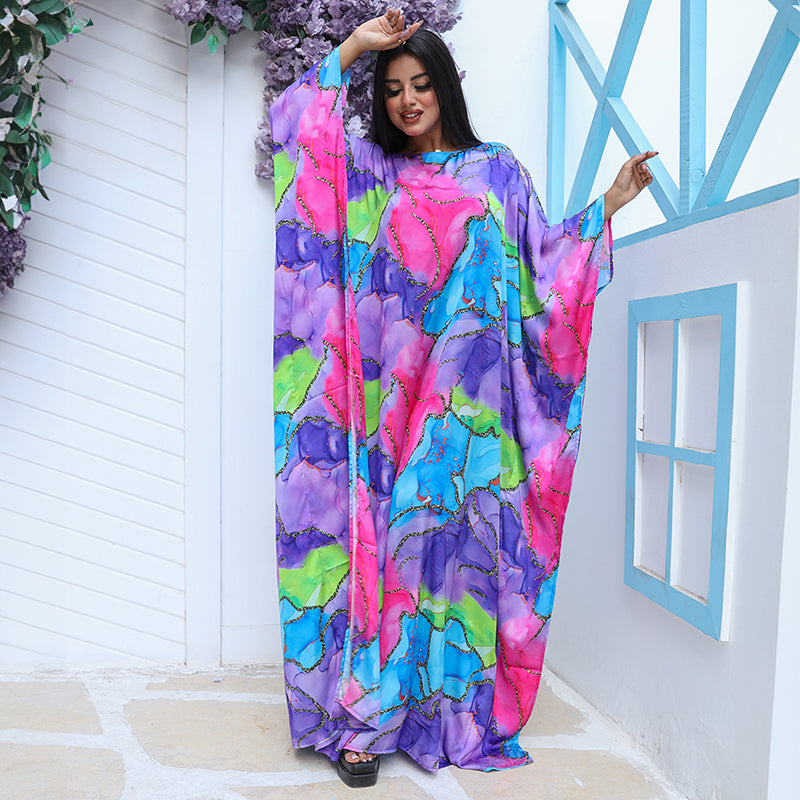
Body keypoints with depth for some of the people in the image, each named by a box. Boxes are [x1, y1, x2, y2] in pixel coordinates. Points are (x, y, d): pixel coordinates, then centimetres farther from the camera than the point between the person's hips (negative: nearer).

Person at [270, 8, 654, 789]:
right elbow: (291, 122, 7)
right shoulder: (367, 170, 15)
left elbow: (543, 263, 11)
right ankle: (363, 715, 7)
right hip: (384, 393, 0)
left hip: (464, 398, 0)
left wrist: (605, 205, 3)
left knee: (454, 534, 0)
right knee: (377, 533, -3)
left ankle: (452, 702, 16)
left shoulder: (497, 170, 15)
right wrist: (352, 48, 6)